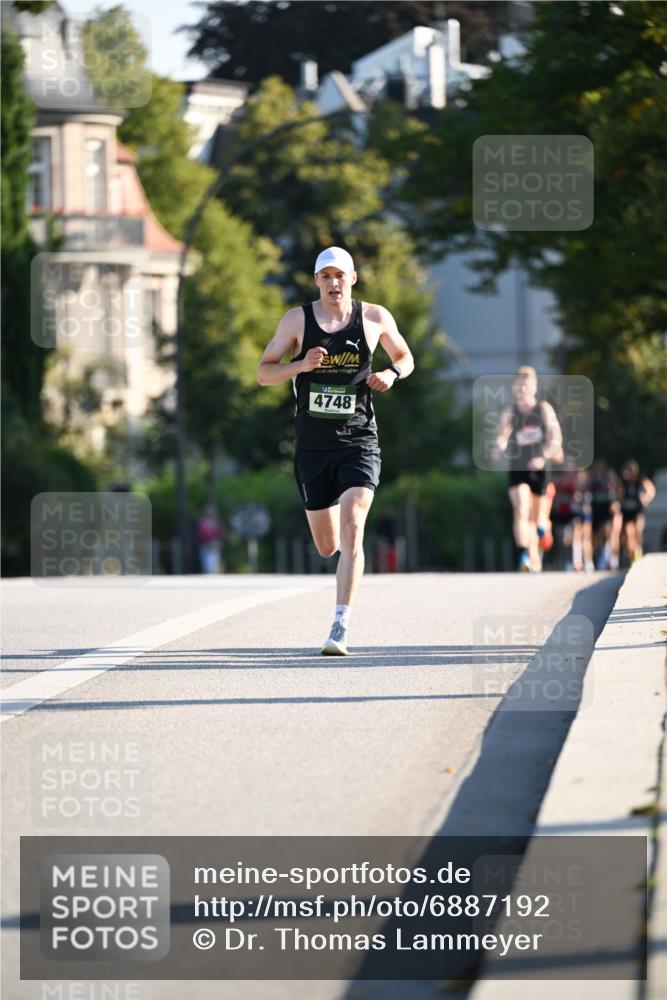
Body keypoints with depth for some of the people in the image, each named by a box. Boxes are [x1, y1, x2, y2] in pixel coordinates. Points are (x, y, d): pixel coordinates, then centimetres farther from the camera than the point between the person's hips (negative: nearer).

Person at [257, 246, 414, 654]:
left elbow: (405, 357, 19)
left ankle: (341, 630, -21)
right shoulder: (298, 319, 1)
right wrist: (301, 365, -16)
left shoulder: (375, 317, 3)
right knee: (327, 546, 9)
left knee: (352, 531, -20)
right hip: (312, 447, 2)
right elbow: (264, 373, 3)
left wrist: (391, 373, -5)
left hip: (359, 441, -2)